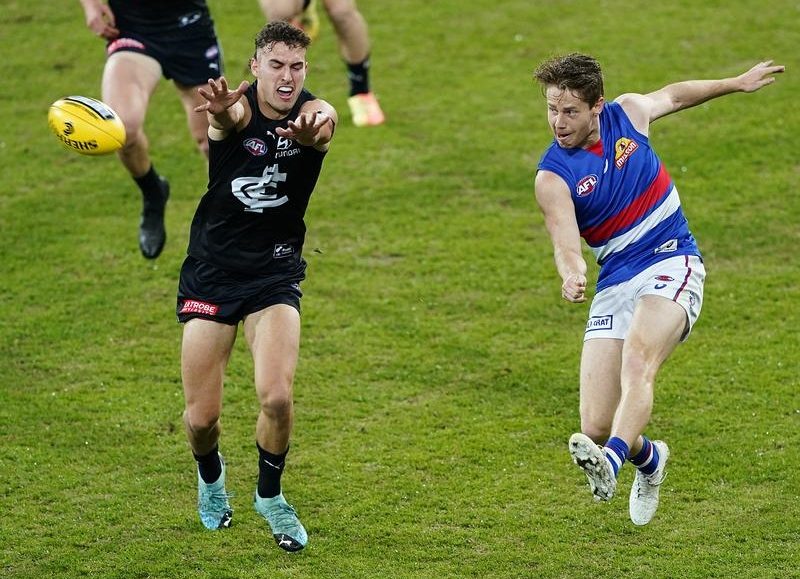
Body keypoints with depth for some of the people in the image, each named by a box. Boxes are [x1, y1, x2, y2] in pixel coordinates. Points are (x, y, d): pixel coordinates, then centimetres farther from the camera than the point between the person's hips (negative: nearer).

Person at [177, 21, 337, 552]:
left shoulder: (314, 112, -11)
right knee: (201, 417, 0)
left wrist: (312, 128, -64)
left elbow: (317, 127, -37)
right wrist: (221, 112, -66)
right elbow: (229, 118, -39)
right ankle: (211, 477, 37)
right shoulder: (239, 107, -13)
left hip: (276, 274, 0)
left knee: (277, 397, -19)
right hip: (212, 270, 0)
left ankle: (270, 495, 11)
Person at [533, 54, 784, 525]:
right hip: (615, 286, 1)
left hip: (673, 263, -1)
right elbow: (566, 240, -22)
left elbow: (673, 95, 25)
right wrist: (571, 274, -46)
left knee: (637, 359, -33)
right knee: (596, 426, -7)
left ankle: (609, 463, -56)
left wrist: (738, 83, 37)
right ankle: (649, 459, 28)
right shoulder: (553, 176, -7)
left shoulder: (628, 113, 2)